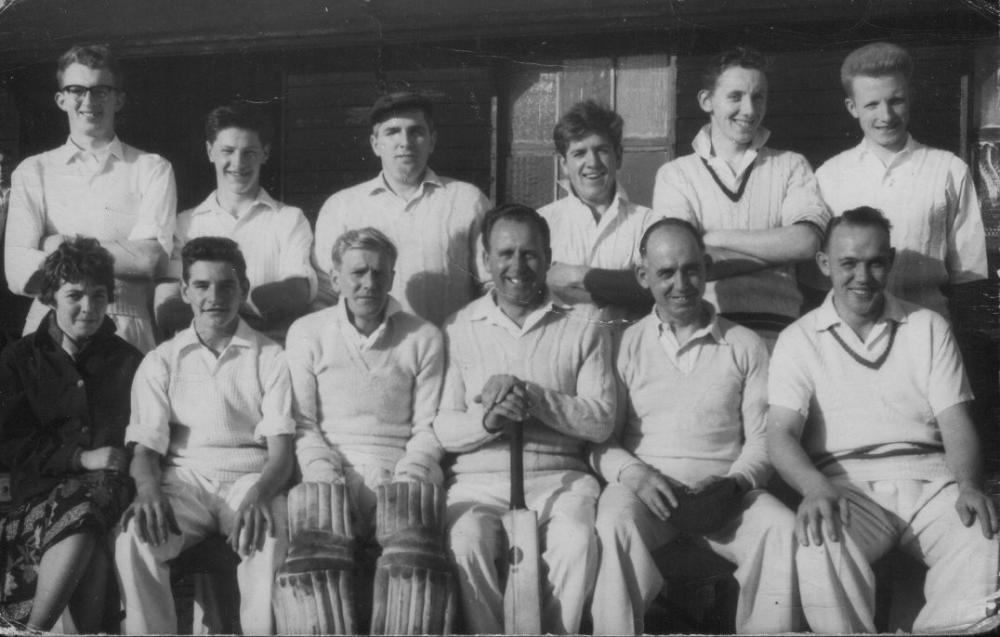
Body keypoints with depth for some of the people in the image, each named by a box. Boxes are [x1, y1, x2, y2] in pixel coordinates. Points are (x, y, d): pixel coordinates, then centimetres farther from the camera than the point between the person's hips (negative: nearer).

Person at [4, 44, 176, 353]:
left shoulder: (152, 169, 8)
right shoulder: (32, 172, 12)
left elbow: (149, 258, -6)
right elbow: (17, 272, -1)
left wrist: (63, 246, -2)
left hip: (126, 331, -1)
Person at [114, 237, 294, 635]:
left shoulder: (271, 357, 10)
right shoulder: (161, 361, 15)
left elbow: (281, 450, 0)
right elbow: (145, 446, 5)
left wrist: (259, 495, -23)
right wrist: (149, 491, -20)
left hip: (251, 478, -1)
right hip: (185, 478, 1)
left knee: (272, 538, -35)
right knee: (134, 537, -31)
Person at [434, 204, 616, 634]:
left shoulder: (583, 329, 11)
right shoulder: (459, 330, 11)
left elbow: (601, 421, 0)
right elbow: (442, 427, 4)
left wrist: (532, 396, -11)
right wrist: (487, 421, -17)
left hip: (560, 476, 0)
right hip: (479, 478, 0)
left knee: (578, 541, -31)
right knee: (467, 542, -31)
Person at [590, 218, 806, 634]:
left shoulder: (745, 346, 16)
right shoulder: (625, 344, 14)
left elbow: (762, 438, 9)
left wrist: (735, 482, -12)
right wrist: (634, 472, -14)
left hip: (724, 488, 1)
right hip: (645, 486, -1)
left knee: (783, 530, -29)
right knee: (615, 521, -35)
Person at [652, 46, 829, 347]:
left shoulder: (791, 167, 16)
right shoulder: (675, 173, 12)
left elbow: (806, 242, -2)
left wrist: (717, 238, -2)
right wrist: (776, 249, -2)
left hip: (775, 331, 1)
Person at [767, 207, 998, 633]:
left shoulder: (929, 329, 18)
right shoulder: (799, 339, 12)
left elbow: (955, 423, 9)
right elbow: (781, 433, -1)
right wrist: (816, 487, -23)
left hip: (930, 481, 2)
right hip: (847, 485, -2)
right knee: (819, 547, -37)